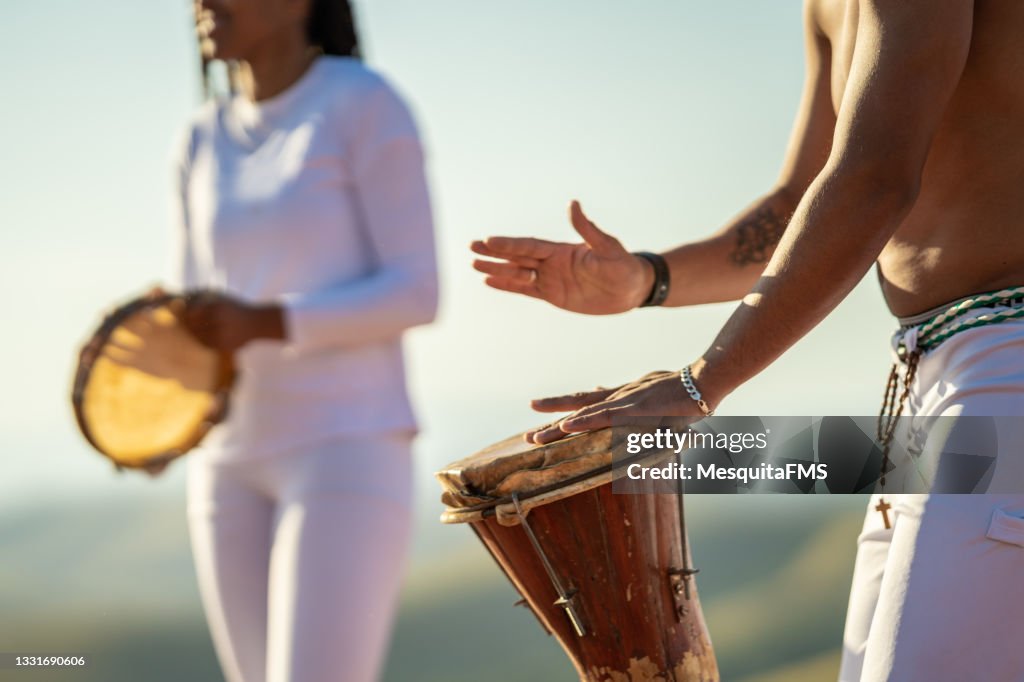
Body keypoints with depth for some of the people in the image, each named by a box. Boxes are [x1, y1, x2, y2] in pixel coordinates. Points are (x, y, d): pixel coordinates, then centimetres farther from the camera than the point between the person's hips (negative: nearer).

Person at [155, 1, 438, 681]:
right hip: (236, 465, 7)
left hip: (348, 454, -7)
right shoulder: (205, 141, 13)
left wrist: (260, 324, -25)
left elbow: (415, 294, -12)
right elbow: (189, 320, 13)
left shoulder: (368, 103, -8)